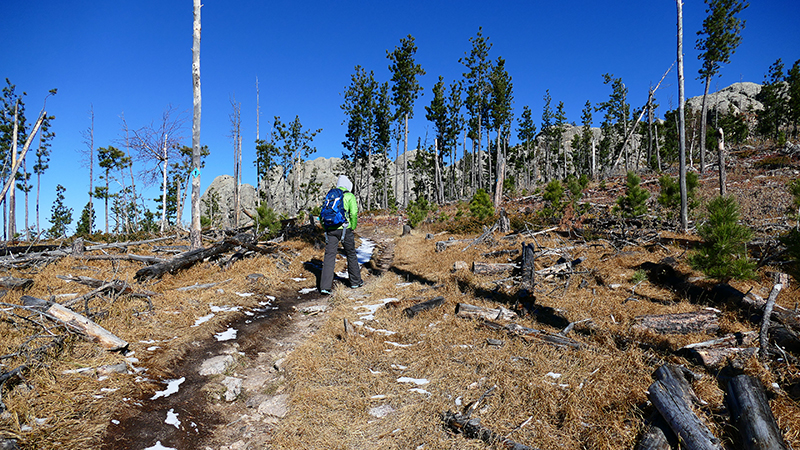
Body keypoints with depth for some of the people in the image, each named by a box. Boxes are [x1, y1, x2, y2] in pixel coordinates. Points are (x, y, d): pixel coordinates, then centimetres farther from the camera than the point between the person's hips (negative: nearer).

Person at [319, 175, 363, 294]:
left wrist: (325, 227, 14)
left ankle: (325, 286, -5)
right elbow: (354, 213, -9)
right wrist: (353, 228, 2)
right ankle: (355, 281, 26)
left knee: (329, 256, 2)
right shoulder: (349, 196, 1)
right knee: (351, 254, 14)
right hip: (344, 228, -3)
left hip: (330, 229, 3)